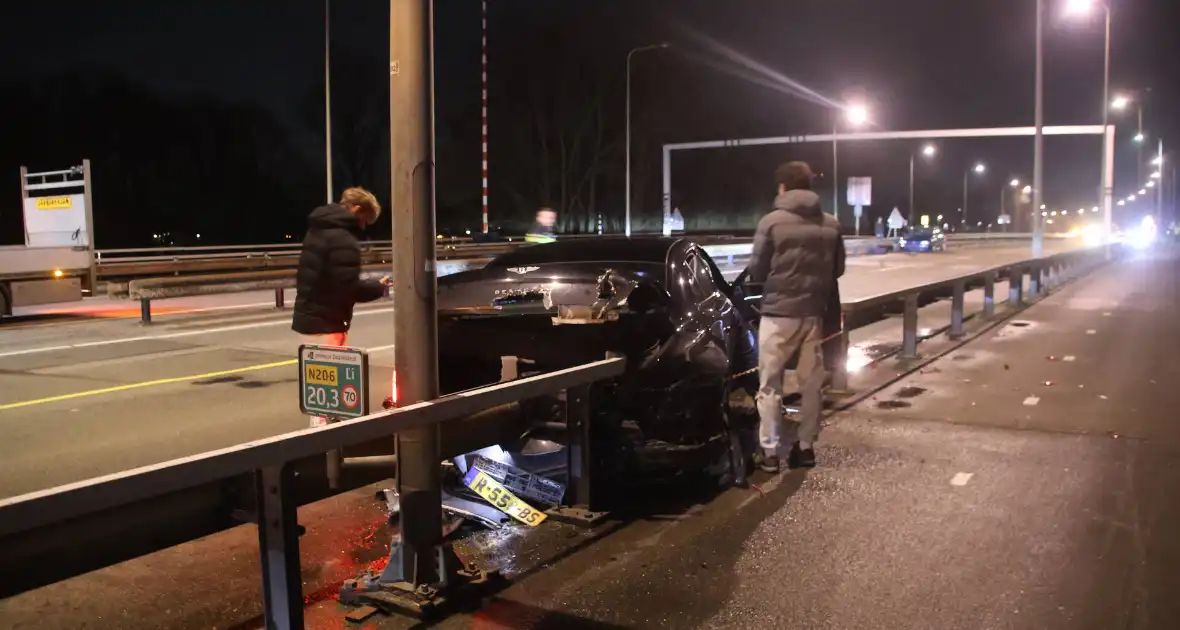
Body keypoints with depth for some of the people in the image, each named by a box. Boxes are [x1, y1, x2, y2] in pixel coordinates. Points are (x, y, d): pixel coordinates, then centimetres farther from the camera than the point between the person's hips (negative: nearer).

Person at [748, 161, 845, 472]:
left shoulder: (772, 222, -10)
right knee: (812, 383, 13)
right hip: (814, 313, 4)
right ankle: (805, 446, 19)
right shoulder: (831, 224, 5)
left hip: (778, 313, -4)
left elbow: (756, 271, -5)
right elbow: (838, 269, 12)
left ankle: (770, 452, 3)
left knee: (770, 385, 4)